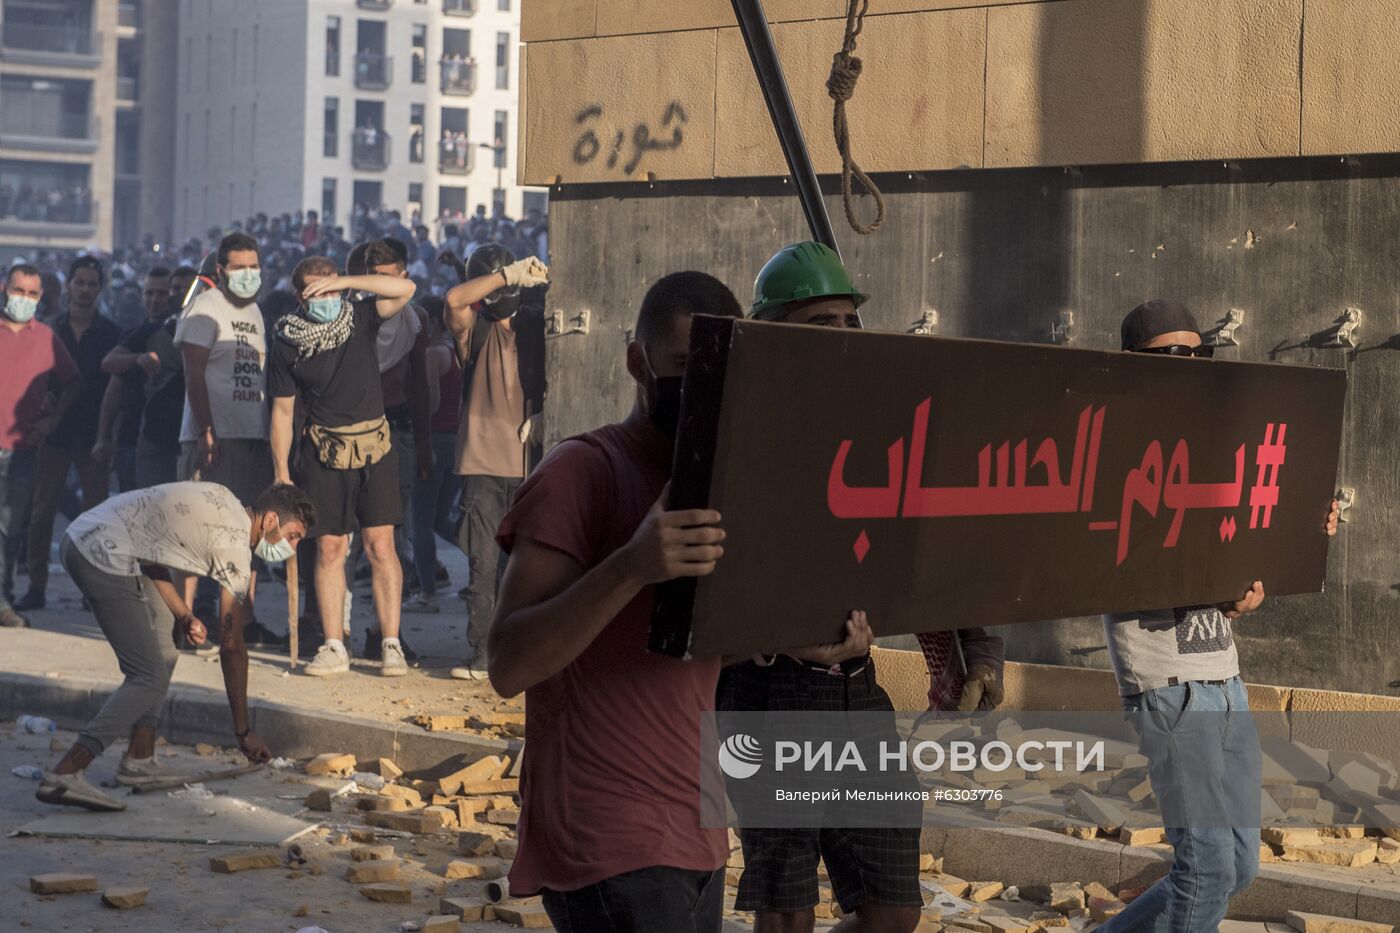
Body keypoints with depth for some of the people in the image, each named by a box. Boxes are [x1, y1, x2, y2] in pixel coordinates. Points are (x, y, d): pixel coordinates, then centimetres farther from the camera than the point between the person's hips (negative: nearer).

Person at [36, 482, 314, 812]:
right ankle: (63, 776, -22)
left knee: (162, 652, 18)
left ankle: (138, 761, 17)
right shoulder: (234, 548, -8)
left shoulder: (223, 501, 16)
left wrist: (183, 615, 11)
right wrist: (243, 732, 3)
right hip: (105, 559, -11)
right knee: (149, 679, -11)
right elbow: (231, 647, -4)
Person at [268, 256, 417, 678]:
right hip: (324, 450, 0)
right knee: (329, 548, 0)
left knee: (380, 545, -4)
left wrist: (344, 282, -21)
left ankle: (391, 644, -2)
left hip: (374, 446, 0)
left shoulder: (360, 318, 0)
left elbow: (405, 290, -16)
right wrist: (281, 473, 0)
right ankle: (333, 647, 5)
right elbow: (282, 410, 4)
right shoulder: (288, 342, 0)